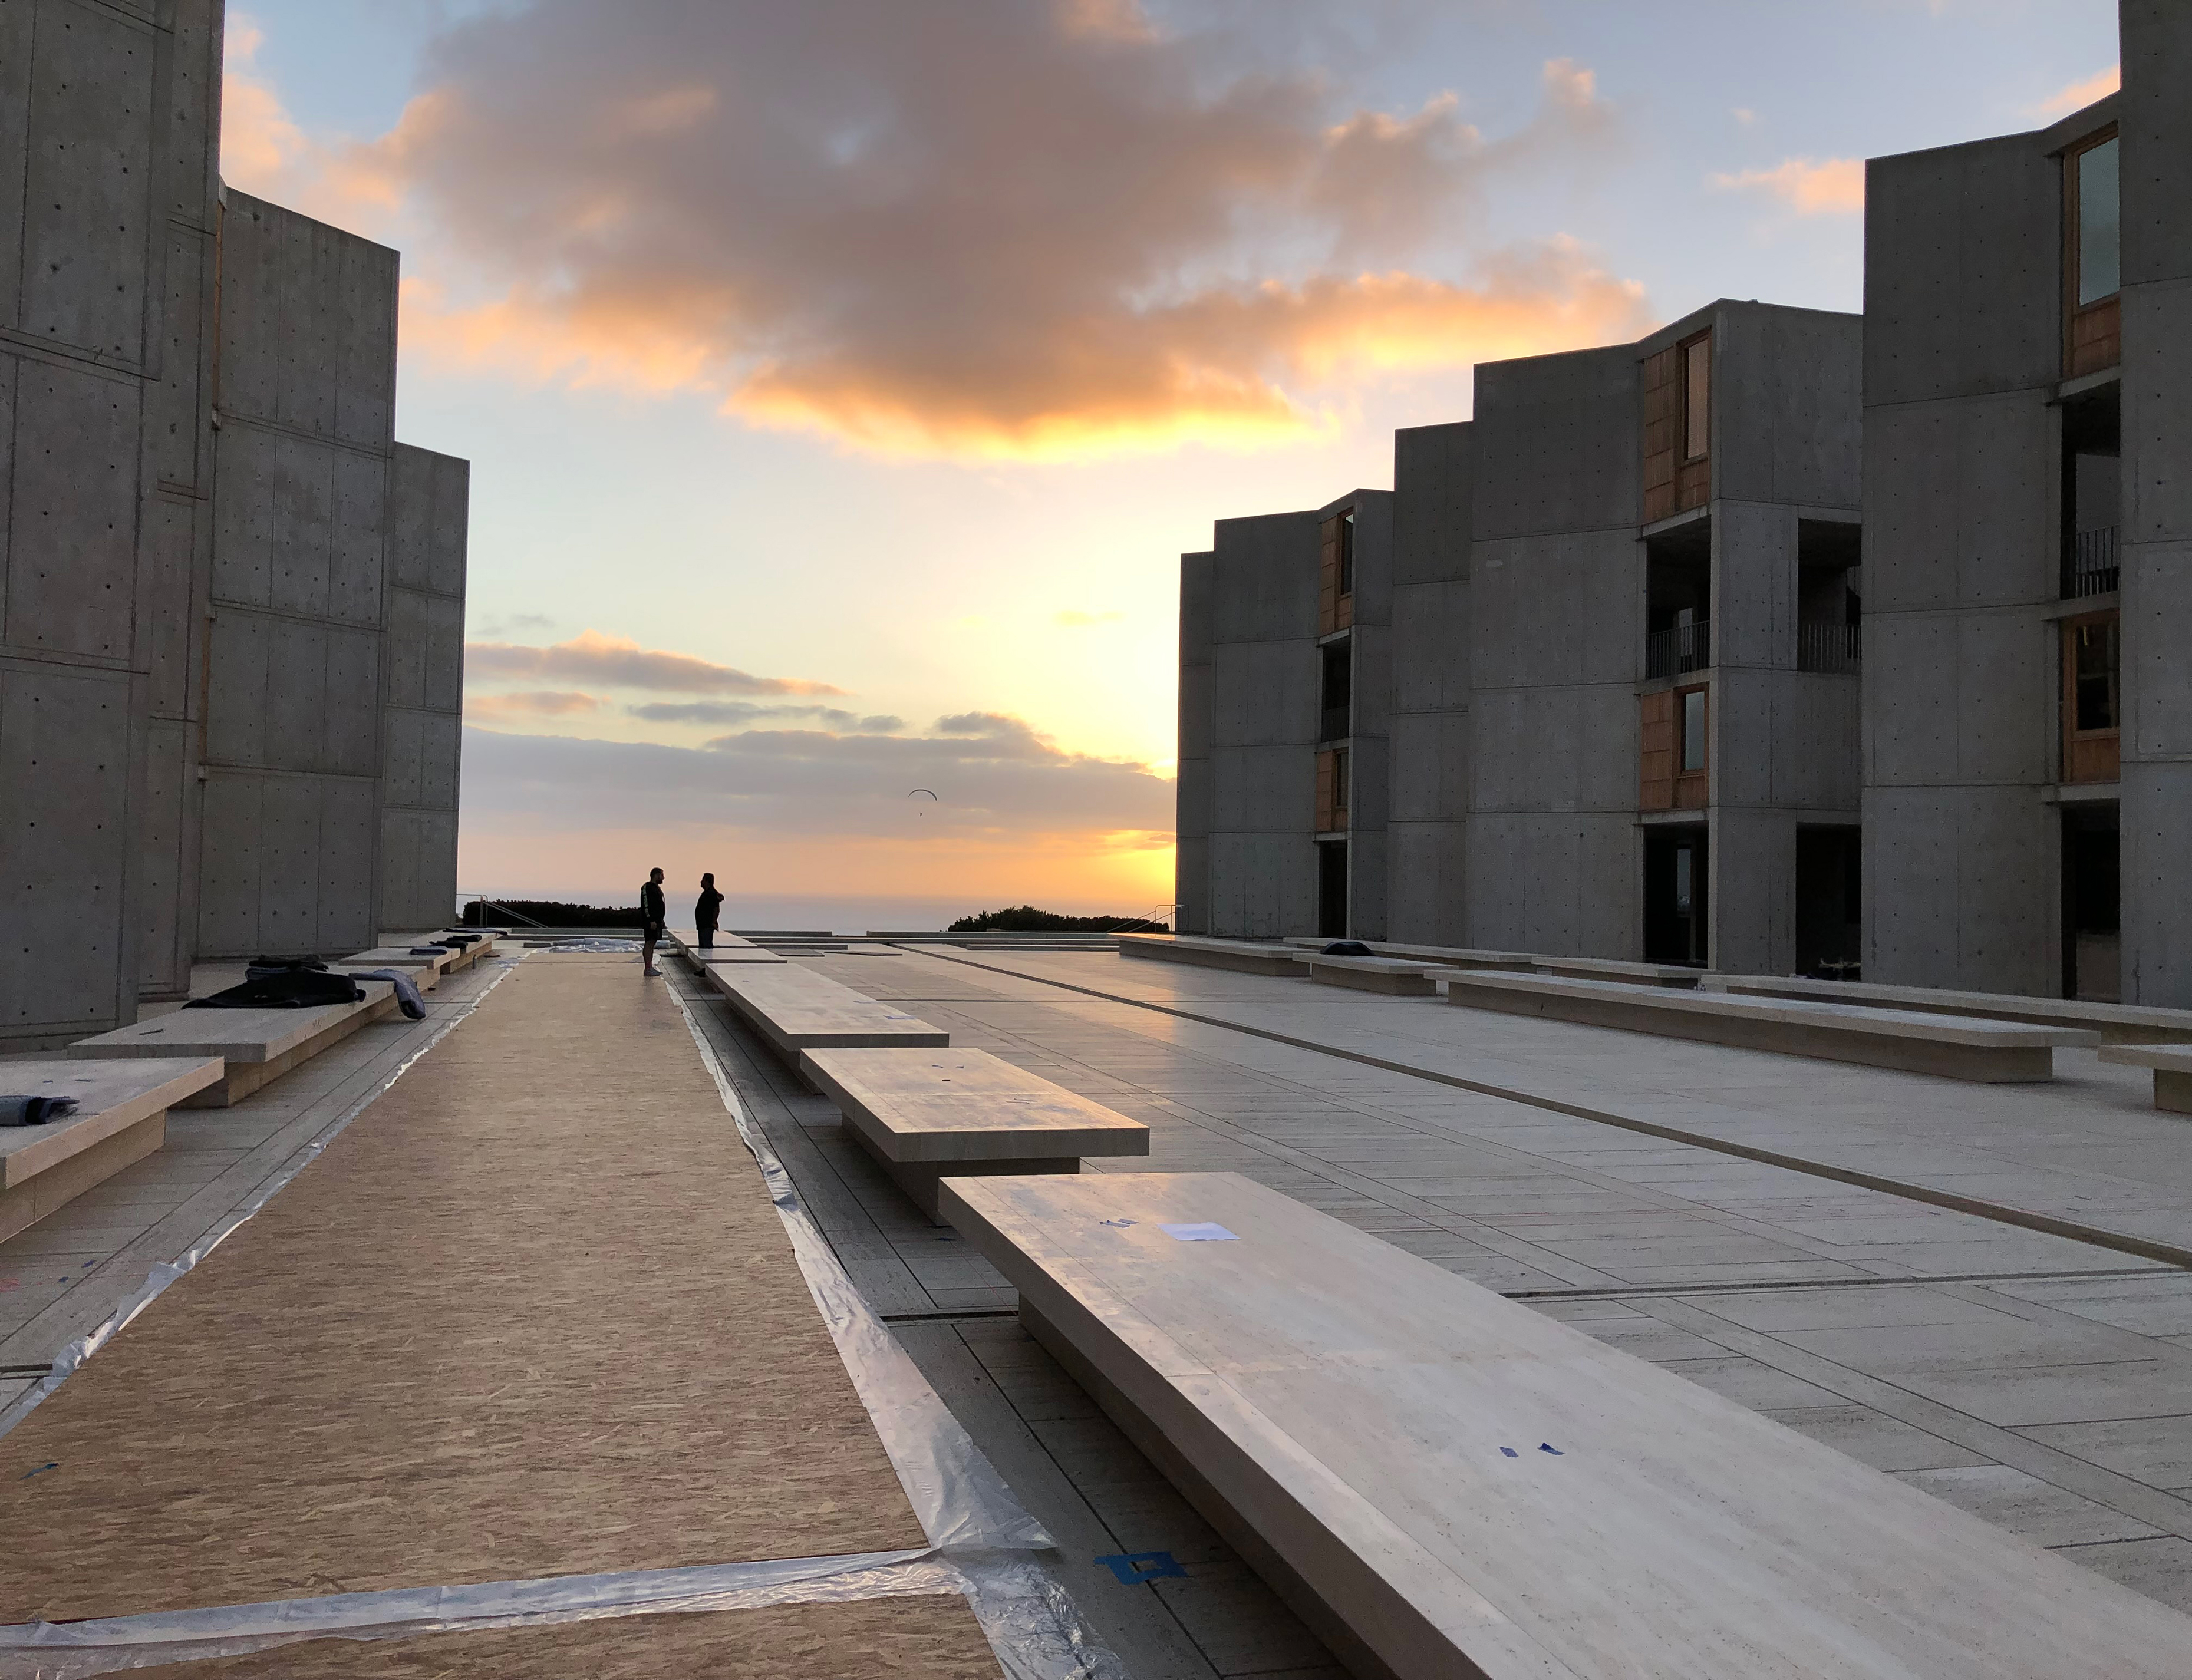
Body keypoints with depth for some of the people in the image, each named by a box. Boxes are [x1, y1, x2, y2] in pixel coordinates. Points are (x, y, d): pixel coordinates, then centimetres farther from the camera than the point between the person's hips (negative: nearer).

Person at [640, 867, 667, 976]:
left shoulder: (657, 888, 19)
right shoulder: (647, 888, -12)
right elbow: (646, 905, -19)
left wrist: (661, 920, 20)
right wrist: (651, 921, -23)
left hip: (657, 921, 10)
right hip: (650, 921, -10)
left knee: (652, 943, 10)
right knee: (649, 943, -10)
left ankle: (650, 967, 13)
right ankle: (647, 968, -12)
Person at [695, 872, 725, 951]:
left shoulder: (712, 893, -16)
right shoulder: (706, 892, 15)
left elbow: (717, 909, -20)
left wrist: (713, 922, -19)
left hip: (708, 926, -11)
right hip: (703, 925, 11)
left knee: (707, 945, -12)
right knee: (702, 945, 13)